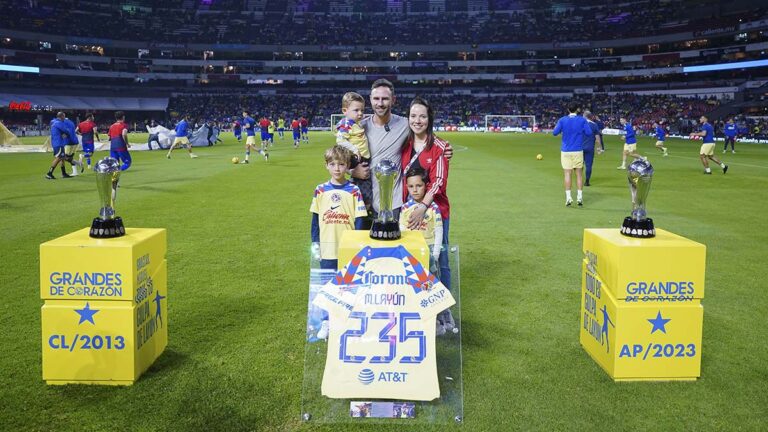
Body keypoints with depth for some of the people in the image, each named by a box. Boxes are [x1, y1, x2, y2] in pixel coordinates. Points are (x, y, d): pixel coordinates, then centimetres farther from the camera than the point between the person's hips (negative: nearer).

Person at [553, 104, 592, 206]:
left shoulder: (562, 120, -3)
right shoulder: (582, 120, -2)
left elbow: (555, 133, -5)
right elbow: (589, 132, -3)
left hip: (566, 151, 0)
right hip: (578, 151, 0)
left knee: (567, 174, 1)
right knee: (578, 174, 8)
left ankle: (568, 197, -5)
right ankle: (579, 197, 6)